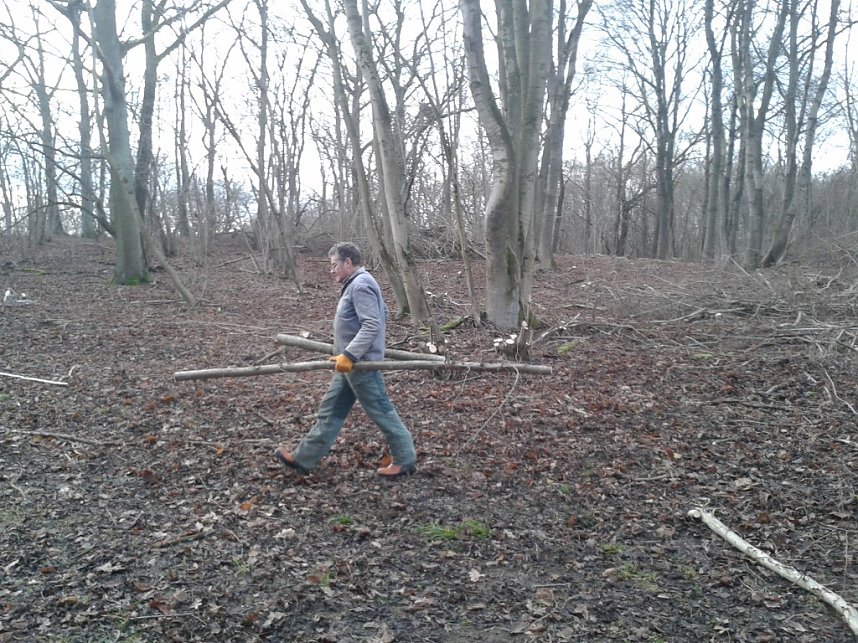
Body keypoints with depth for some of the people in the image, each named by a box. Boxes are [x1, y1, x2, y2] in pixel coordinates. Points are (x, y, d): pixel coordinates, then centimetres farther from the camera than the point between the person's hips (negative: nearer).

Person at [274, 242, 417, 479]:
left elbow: (372, 325, -27)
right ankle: (304, 458, 20)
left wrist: (349, 355, -29)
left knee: (381, 411, 1)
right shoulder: (357, 284, 14)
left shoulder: (361, 286, -18)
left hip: (361, 365, -11)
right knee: (330, 412, 13)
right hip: (351, 364, 11)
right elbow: (380, 316, 21)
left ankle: (405, 460, 15)